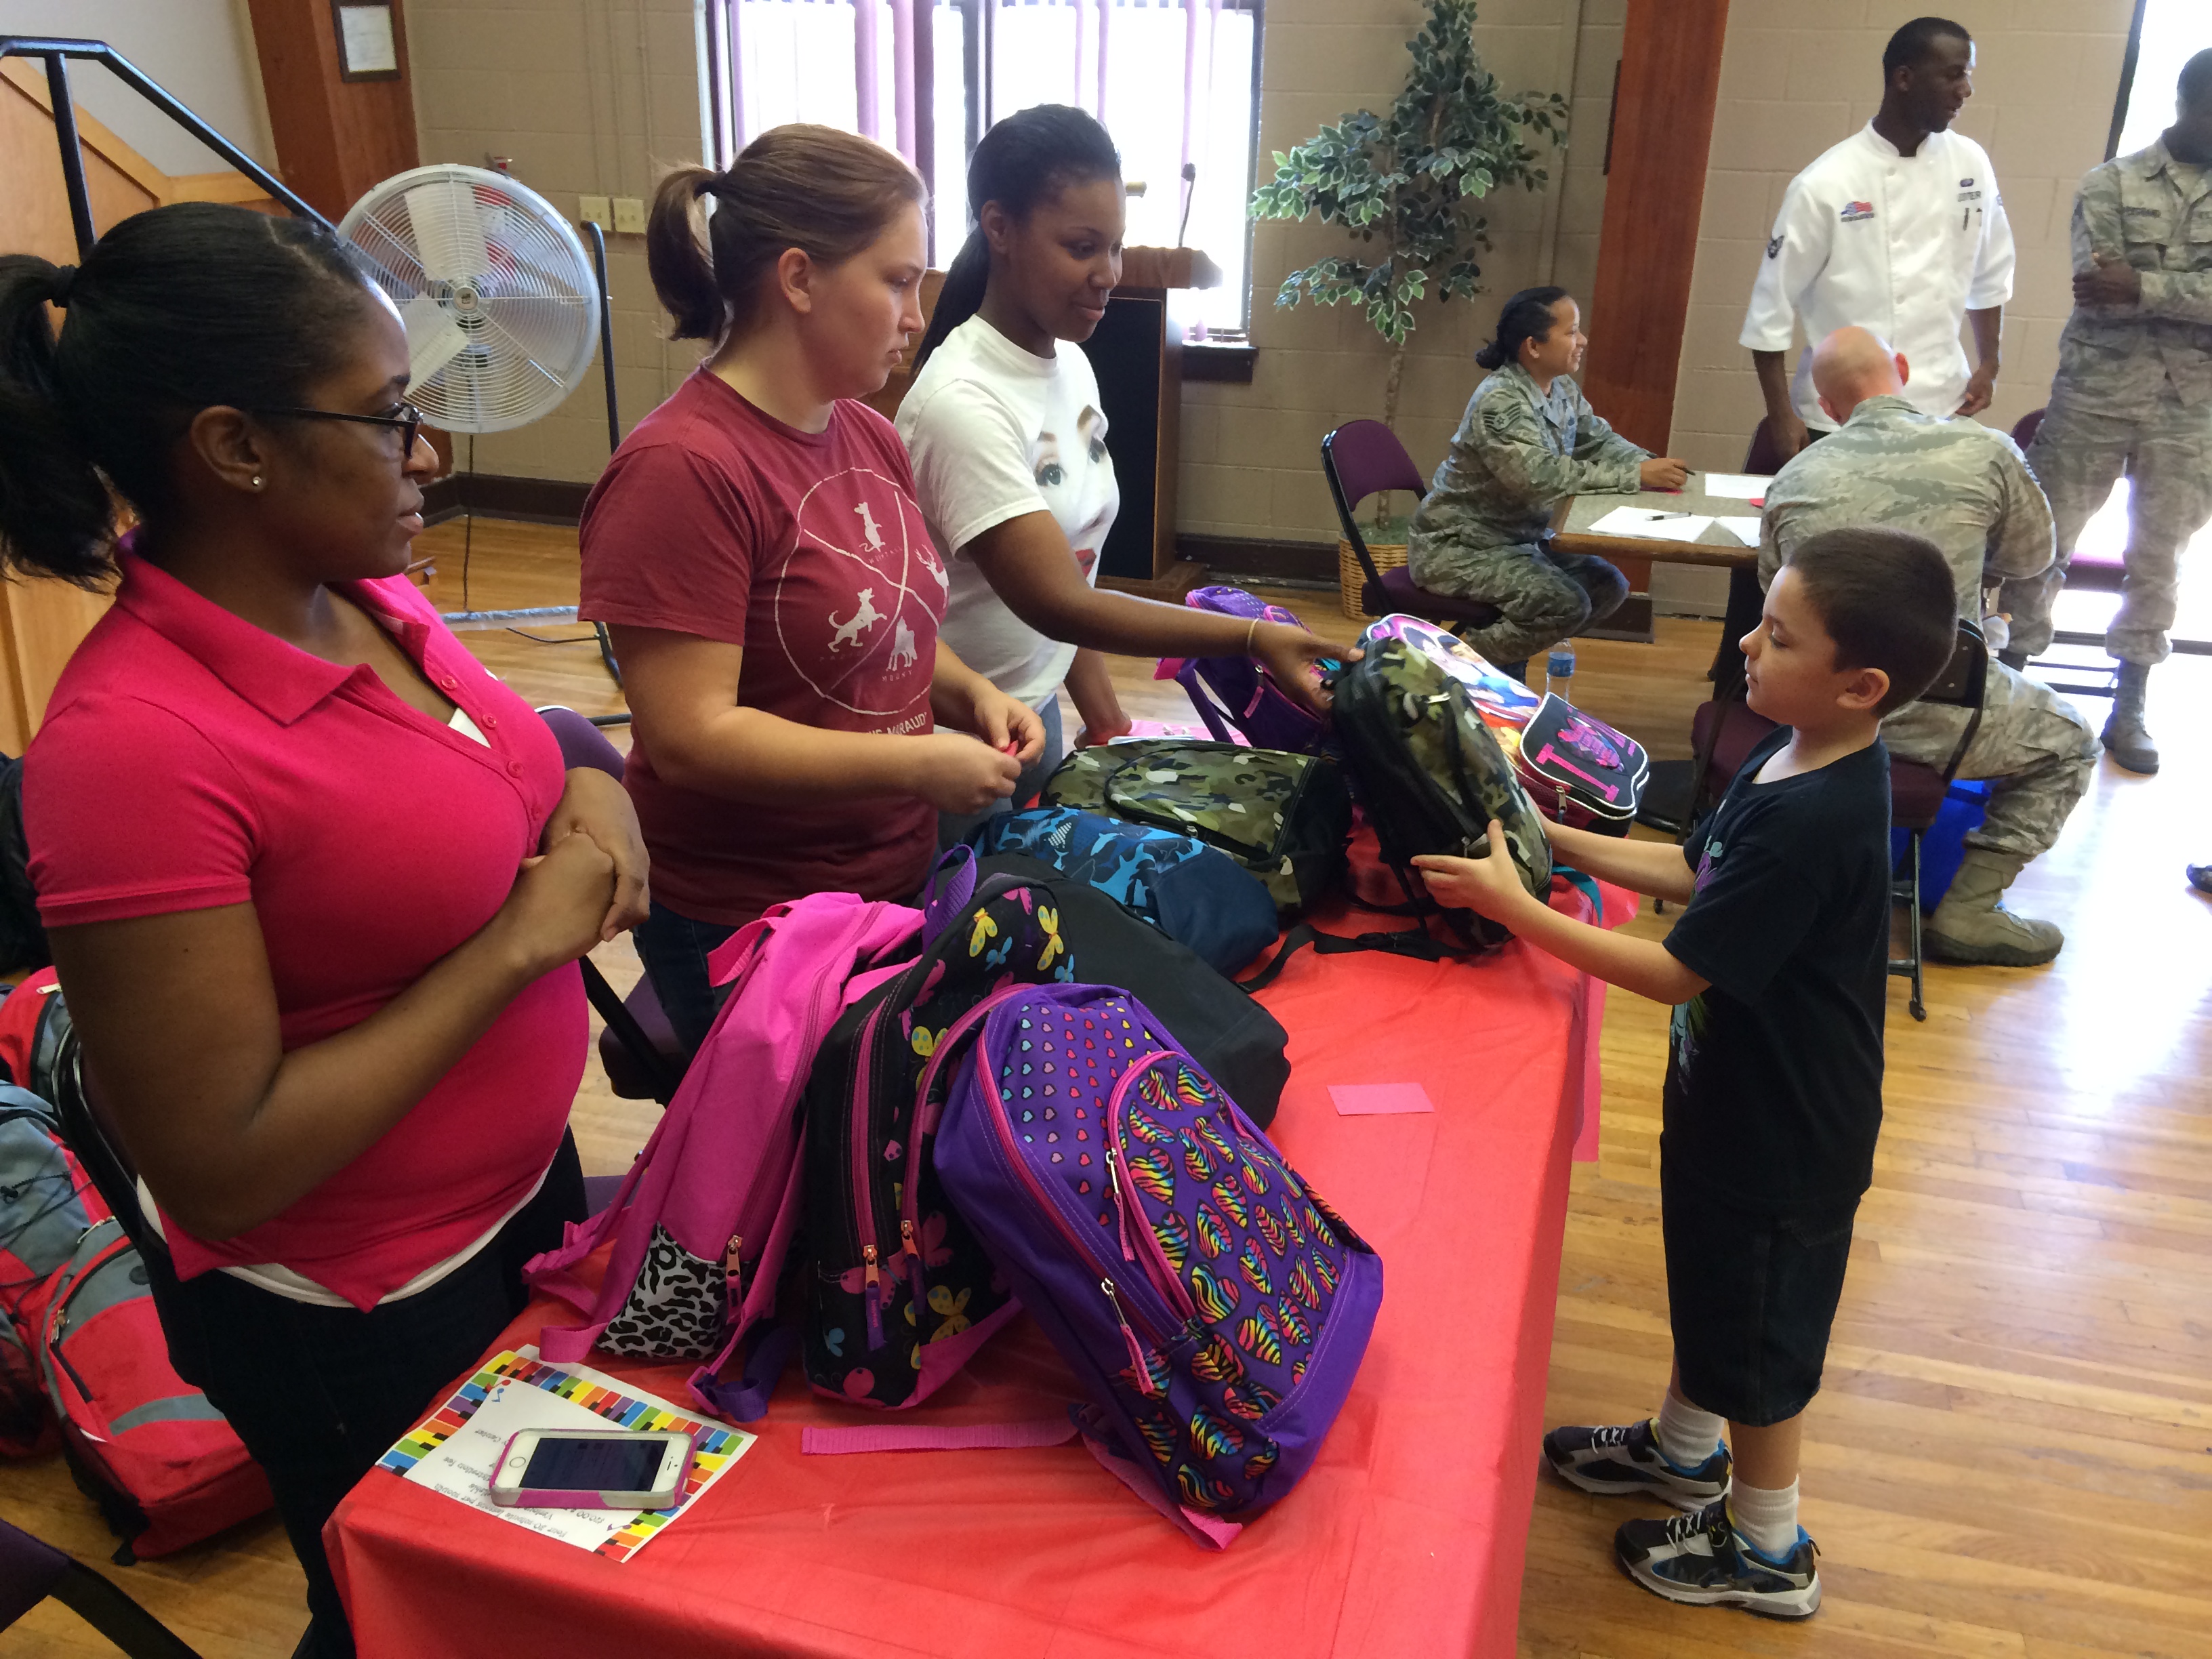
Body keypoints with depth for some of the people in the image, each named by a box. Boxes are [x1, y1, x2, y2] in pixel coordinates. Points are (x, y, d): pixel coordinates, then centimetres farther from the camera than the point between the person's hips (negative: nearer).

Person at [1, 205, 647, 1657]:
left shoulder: (372, 597, -7)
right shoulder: (137, 746, -30)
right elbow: (219, 1165, -28)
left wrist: (589, 791, -10)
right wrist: (521, 940, -26)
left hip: (527, 1180, 7)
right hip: (356, 1321, -7)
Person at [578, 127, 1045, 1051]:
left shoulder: (868, 438, 5)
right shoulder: (682, 469, -21)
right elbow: (690, 739, -23)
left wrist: (969, 692, -1)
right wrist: (920, 766, -20)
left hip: (900, 882, 8)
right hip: (744, 930, -8)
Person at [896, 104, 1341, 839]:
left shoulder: (1072, 365, 2)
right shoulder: (963, 402, -25)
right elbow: (1055, 604, -28)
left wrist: (1103, 715, 8)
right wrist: (1254, 638, -33)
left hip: (1037, 713, 8)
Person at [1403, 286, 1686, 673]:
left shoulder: (1563, 390, 4)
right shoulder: (1499, 400, -24)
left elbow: (1599, 440, 9)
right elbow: (1541, 476, -33)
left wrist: (1648, 463, -12)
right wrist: (1635, 477, -32)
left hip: (1520, 538, 9)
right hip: (1457, 548, -9)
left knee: (1609, 587, 3)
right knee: (1566, 605, -22)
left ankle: (1508, 652, 14)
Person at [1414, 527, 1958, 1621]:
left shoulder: (1811, 821, -34)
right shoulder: (1796, 759, -5)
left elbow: (1676, 972, -30)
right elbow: (1694, 872, 8)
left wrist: (1513, 906, -28)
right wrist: (1558, 840, 0)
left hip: (1783, 1132, -9)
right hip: (1733, 1096, 9)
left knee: (1760, 1327, 12)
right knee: (1705, 1281, 28)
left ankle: (1766, 1552, 35)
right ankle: (1684, 1448, 52)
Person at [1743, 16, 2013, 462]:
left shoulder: (1971, 165, 3)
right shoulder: (1825, 185, -11)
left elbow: (1989, 274, 15)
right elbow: (1771, 308, -9)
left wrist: (1988, 364, 11)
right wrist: (1781, 416, -11)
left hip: (1941, 408, 4)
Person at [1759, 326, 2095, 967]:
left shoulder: (1793, 480, 1)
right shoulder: (1984, 451, -6)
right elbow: (2031, 557, 11)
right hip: (1931, 718, -4)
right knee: (2069, 743, 24)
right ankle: (1968, 909, 15)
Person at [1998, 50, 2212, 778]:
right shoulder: (2110, 184, 0)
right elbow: (2096, 292, -13)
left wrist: (2145, 287, -19)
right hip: (2096, 394, -2)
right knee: (2043, 544, 0)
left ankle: (2129, 710, 18)